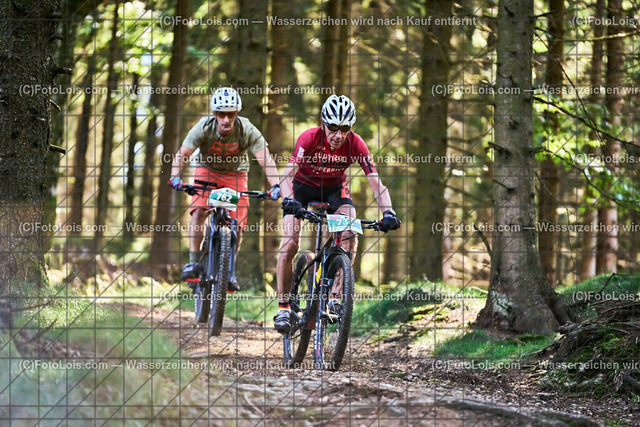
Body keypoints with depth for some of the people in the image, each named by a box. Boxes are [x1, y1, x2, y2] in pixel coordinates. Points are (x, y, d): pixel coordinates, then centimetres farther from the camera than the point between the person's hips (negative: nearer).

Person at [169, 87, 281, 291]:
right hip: (207, 170, 0)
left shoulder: (247, 130, -28)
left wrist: (275, 185, -49)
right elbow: (182, 155, -27)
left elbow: (266, 159, -34)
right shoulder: (204, 128, -27)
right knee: (198, 212, -24)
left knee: (237, 225, -12)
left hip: (235, 174, 0)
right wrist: (175, 176, -46)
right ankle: (193, 262, -16)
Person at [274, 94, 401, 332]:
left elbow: (376, 182, -30)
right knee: (289, 243, -17)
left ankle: (335, 295, -16)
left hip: (334, 188, 1)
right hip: (303, 186, -1)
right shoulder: (309, 138, -31)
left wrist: (388, 212, -46)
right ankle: (283, 307, -5)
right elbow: (287, 174, -39)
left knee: (350, 232, -26)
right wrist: (288, 200, -59)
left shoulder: (355, 144, -26)